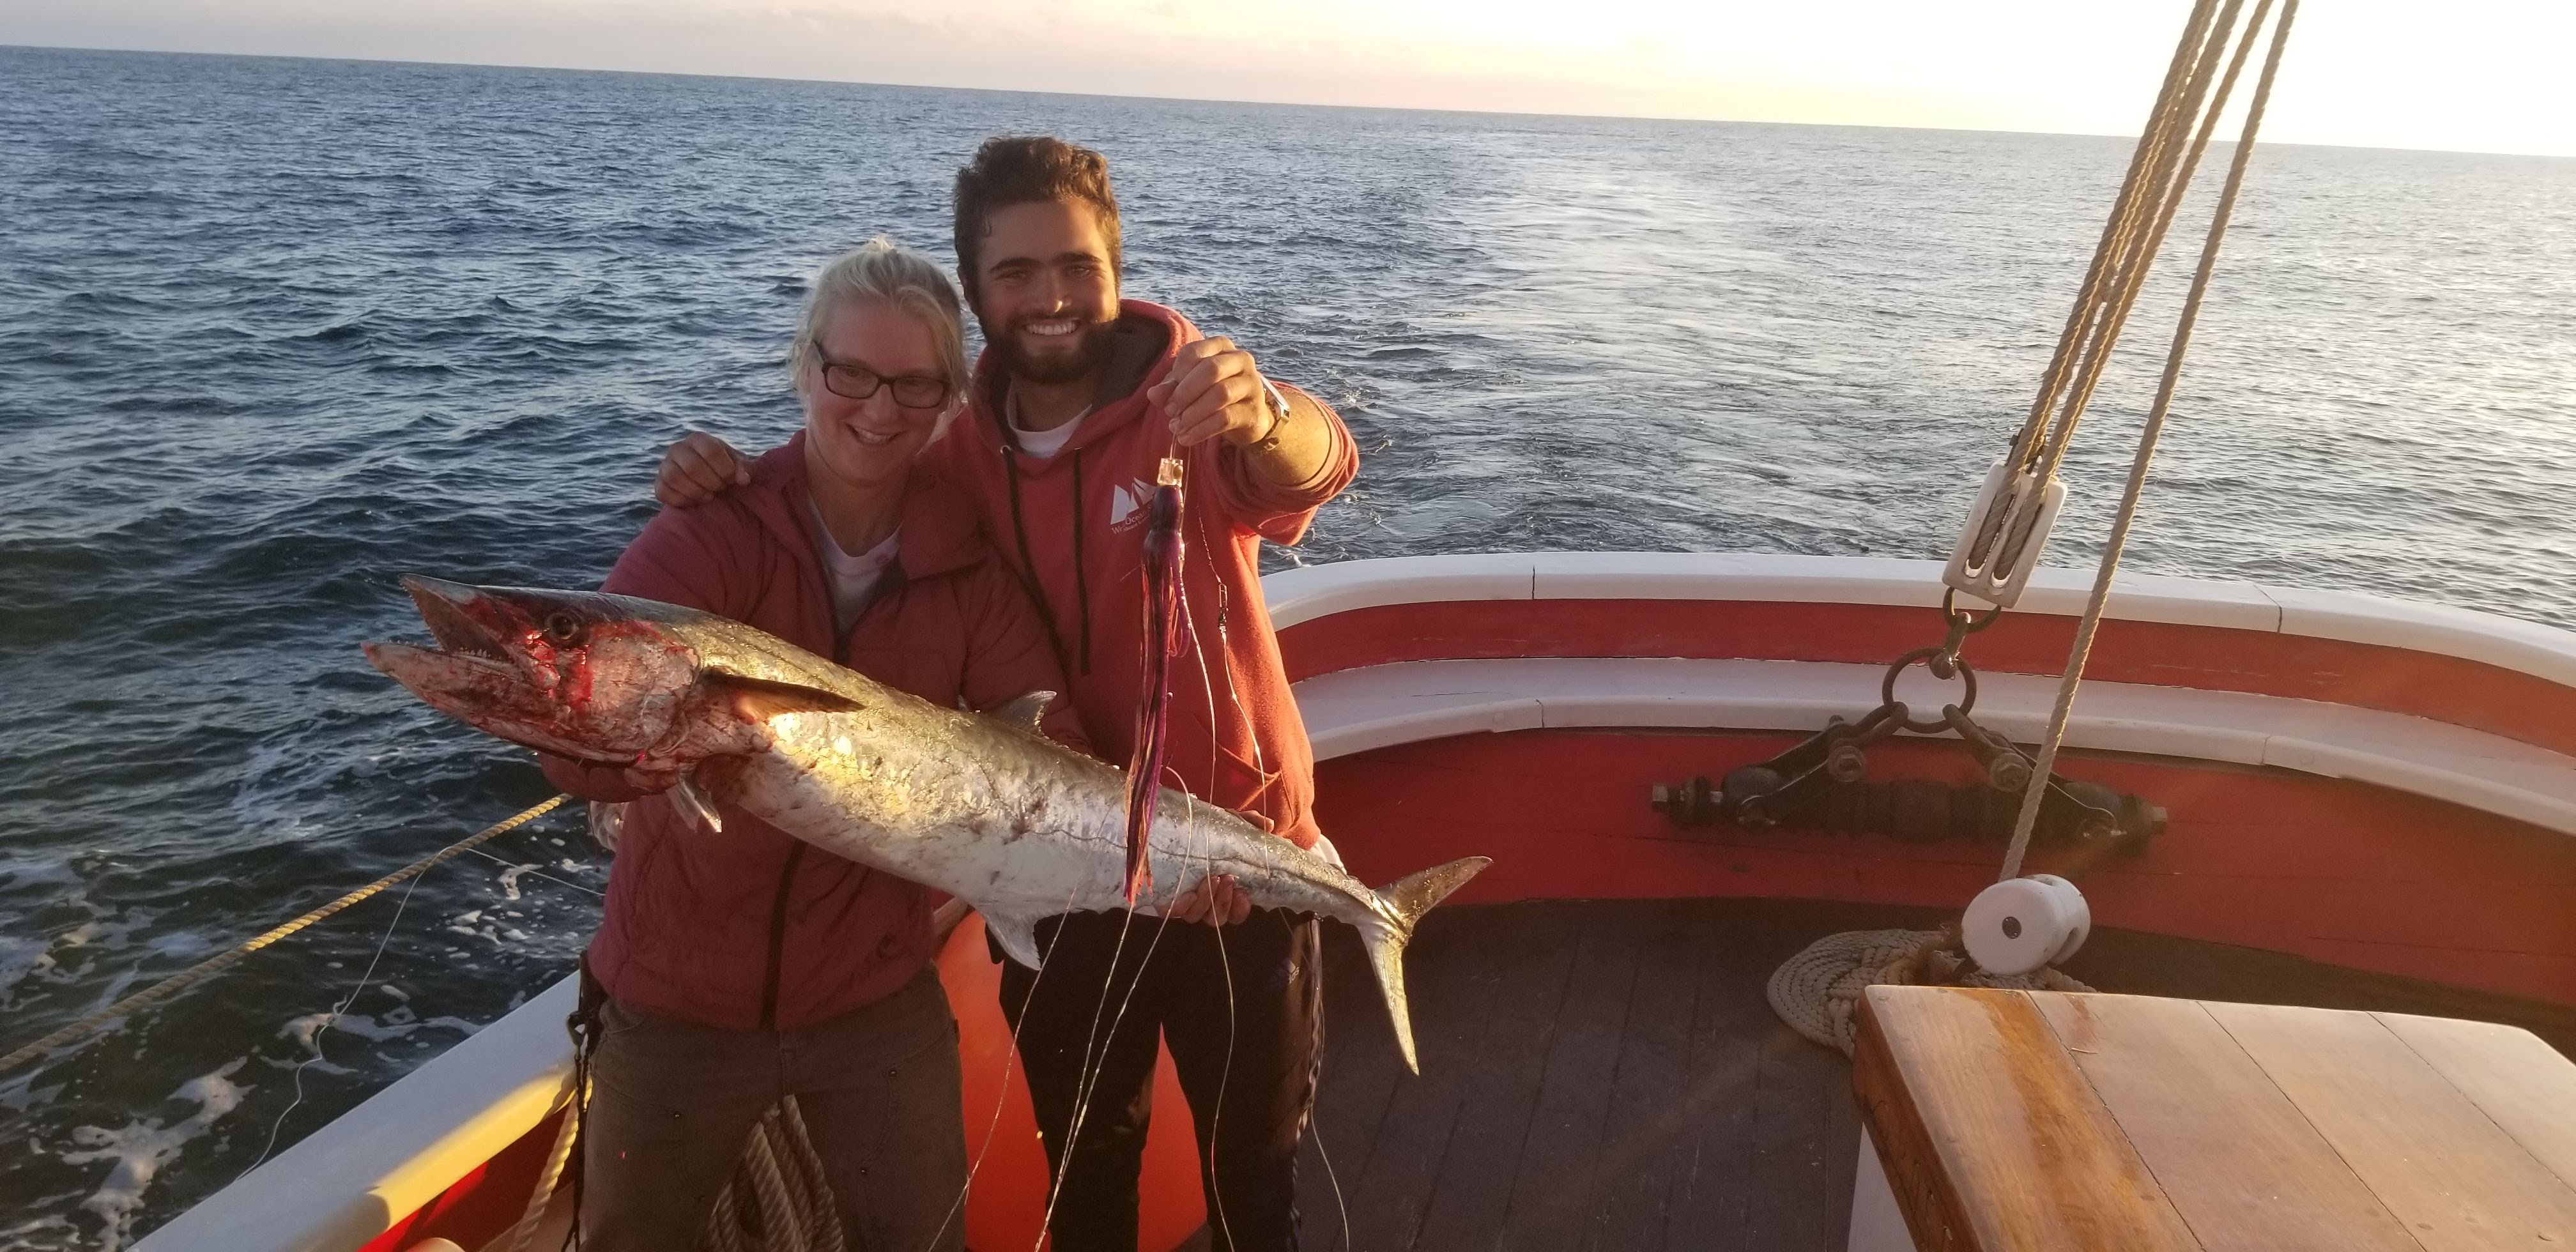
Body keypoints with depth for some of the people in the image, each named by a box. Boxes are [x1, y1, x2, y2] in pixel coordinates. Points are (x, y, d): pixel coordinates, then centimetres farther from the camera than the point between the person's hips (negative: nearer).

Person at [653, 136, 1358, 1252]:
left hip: (1238, 862, -3)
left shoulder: (1189, 403, -17)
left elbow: (1317, 466, -36)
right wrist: (732, 484, -12)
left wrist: (1264, 421, -60)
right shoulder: (959, 448, -5)